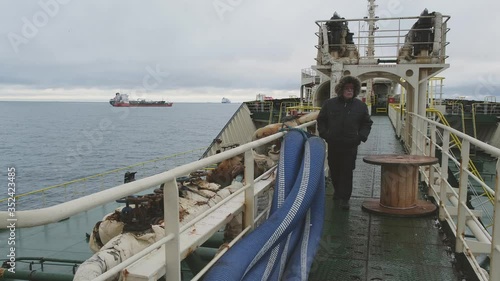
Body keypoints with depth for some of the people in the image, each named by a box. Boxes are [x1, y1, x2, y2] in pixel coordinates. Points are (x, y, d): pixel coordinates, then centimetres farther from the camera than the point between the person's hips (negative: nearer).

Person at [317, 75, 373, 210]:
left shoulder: (360, 106, 4)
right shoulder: (329, 104, 3)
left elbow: (367, 123, 12)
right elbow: (321, 120, 12)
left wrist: (361, 136, -1)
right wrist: (324, 133, 0)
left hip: (350, 146, -1)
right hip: (333, 144, 2)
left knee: (347, 171, -5)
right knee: (334, 170, 12)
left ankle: (344, 198, 0)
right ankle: (337, 191, 33)